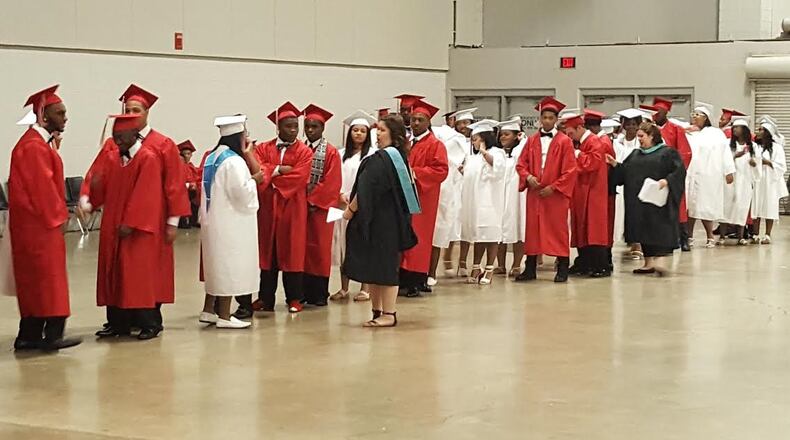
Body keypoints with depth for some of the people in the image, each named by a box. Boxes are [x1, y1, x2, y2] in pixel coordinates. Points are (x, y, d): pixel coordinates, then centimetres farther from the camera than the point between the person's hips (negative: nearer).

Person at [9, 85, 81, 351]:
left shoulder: (43, 142, 16)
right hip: (38, 225, -10)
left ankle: (29, 337, 14)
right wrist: (58, 217, -14)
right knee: (46, 278, -8)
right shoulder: (33, 146, -16)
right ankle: (50, 335, -6)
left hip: (43, 222, 10)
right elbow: (41, 185, -19)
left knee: (34, 280, 11)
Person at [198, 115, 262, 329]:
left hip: (214, 220, 10)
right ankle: (224, 316, 0)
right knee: (229, 266, -3)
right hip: (230, 222, -10)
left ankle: (208, 311, 20)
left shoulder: (212, 157, 10)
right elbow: (243, 193, -23)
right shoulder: (234, 161, -19)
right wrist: (254, 179, -5)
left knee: (217, 266, 17)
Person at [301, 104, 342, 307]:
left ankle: (319, 293, 6)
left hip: (320, 207, -4)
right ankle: (303, 292, 9)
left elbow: (332, 182, -10)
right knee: (301, 248, 4)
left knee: (319, 248, 0)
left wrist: (313, 200, -15)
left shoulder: (330, 152, -3)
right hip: (299, 205, 4)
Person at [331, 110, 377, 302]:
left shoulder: (372, 154, -1)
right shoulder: (341, 154, 13)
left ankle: (365, 288, 1)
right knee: (343, 245, 6)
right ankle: (344, 288, 12)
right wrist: (341, 195, -8)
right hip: (343, 204, 4)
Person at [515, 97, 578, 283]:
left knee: (558, 229, 1)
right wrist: (528, 177, -11)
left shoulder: (564, 141, -3)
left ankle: (562, 268, 7)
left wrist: (553, 187, -13)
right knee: (533, 229, 5)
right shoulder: (532, 141, 9)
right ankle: (530, 269, 11)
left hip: (556, 193, -3)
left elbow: (570, 170, -7)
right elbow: (521, 163, 9)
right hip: (534, 193, 4)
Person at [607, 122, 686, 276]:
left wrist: (667, 180, -23)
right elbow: (624, 173, 16)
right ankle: (649, 262, 11)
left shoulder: (667, 153, -1)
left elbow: (680, 170, -9)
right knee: (644, 230, 7)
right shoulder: (635, 155, 18)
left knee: (658, 227, -13)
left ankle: (659, 259, -17)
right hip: (639, 202, 6)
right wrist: (615, 164, -1)